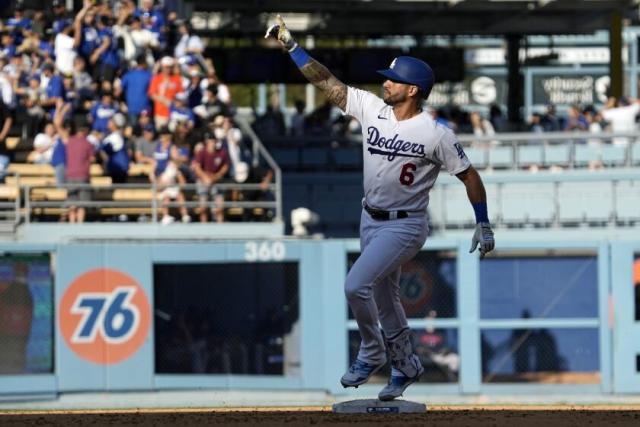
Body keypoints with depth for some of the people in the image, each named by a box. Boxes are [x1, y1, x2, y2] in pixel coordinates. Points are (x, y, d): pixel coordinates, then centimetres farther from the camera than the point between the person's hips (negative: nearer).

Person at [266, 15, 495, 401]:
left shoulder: (436, 135, -19)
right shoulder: (371, 108, -5)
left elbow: (468, 174, -9)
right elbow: (326, 81, -5)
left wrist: (484, 225, -6)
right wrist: (291, 45, -12)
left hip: (405, 227, -7)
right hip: (371, 220, 7)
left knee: (357, 285, -20)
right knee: (384, 299, 18)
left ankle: (371, 355, 1)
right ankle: (406, 366, 37)